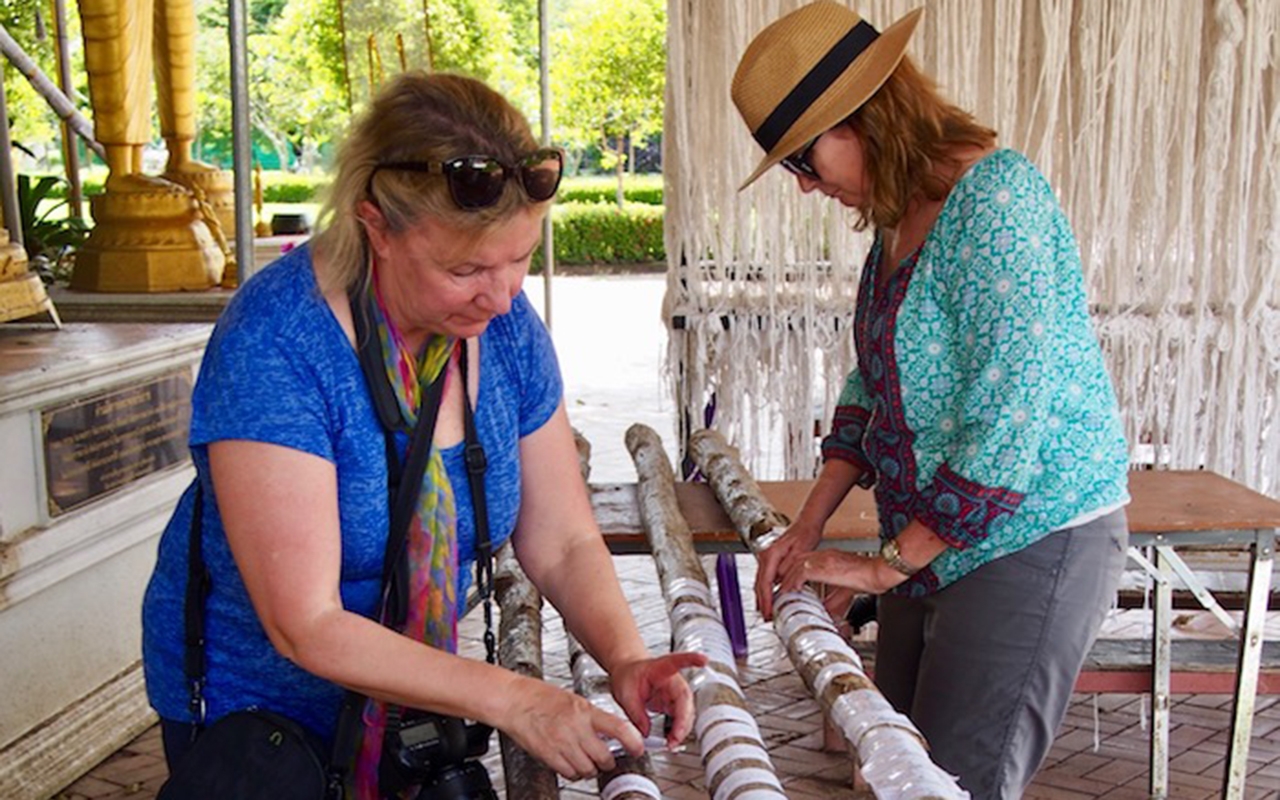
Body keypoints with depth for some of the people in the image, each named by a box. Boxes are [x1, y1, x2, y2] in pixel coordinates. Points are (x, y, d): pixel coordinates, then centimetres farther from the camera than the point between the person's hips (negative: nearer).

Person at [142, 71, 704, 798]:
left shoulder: (507, 326, -12)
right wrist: (509, 699, -34)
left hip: (412, 692, 5)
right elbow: (309, 627, -30)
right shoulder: (274, 342, -29)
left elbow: (563, 544, -7)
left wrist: (626, 659, -25)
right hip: (250, 705, -5)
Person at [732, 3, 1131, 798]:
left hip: (1031, 544, -9)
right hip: (932, 543, 9)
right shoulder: (899, 218, 6)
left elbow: (1007, 424, -26)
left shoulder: (996, 200, -21)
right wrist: (809, 526, 6)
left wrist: (888, 565, -16)